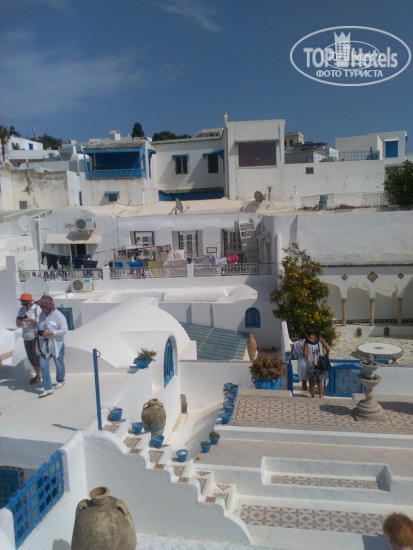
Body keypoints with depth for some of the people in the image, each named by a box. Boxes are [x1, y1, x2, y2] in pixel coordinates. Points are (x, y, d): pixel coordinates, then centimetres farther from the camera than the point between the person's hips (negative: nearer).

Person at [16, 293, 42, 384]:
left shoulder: (37, 309, -11)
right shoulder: (21, 309, 7)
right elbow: (19, 325, 9)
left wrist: (30, 319, -29)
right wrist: (18, 321, -14)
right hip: (26, 337, 6)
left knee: (36, 356, -2)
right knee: (30, 356, 11)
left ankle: (39, 376, 12)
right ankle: (38, 374, 26)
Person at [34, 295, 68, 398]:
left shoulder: (58, 315, -16)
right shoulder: (42, 315, 5)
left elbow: (64, 330, -17)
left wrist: (50, 333, -26)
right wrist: (37, 331, -4)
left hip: (56, 344, -5)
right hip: (44, 344, 5)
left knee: (59, 364, 13)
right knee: (43, 365, -2)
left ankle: (60, 381, 40)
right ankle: (48, 389, 3)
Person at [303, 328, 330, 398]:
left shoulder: (306, 342, -6)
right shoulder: (320, 339, 0)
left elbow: (305, 354, -15)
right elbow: (328, 349, -6)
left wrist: (303, 354, 6)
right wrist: (326, 356, 11)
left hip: (310, 364, -2)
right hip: (320, 363, 2)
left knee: (311, 382, 11)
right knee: (320, 381, 18)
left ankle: (313, 397, 15)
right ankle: (321, 396, 11)